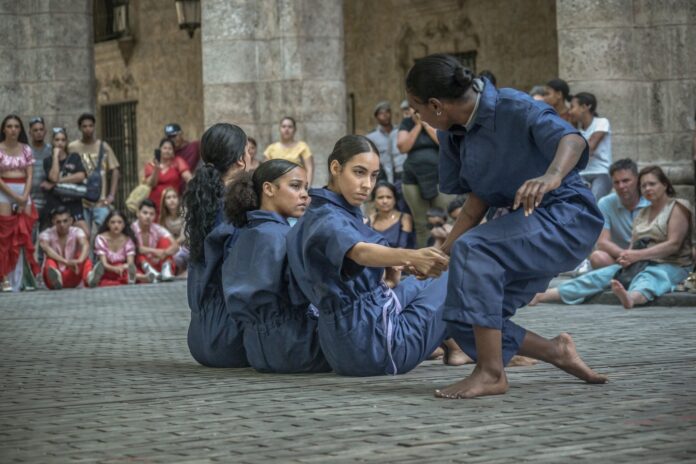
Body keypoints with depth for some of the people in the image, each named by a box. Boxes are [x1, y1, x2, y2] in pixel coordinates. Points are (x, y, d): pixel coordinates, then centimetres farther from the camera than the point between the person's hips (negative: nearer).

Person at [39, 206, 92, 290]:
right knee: (50, 259, -30)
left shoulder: (77, 232, -5)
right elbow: (46, 248, -32)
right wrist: (66, 262, -49)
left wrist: (80, 260, -51)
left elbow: (85, 245, -27)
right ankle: (55, 279, -65)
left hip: (72, 278, 1)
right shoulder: (46, 234, -9)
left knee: (82, 254, -22)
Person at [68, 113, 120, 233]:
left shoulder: (103, 147, 4)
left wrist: (111, 195, -3)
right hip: (80, 202, 0)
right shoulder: (72, 147, 2)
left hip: (101, 201, 0)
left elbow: (115, 171, 5)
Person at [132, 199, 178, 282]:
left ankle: (166, 271, -31)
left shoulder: (158, 229, -1)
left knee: (164, 241, -13)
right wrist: (154, 251, -35)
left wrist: (164, 253, -36)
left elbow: (175, 246, -15)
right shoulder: (132, 229, -8)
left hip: (157, 265, 3)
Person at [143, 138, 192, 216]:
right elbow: (150, 185, -1)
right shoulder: (151, 165, 9)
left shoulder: (178, 162, 3)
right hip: (155, 204, 1)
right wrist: (156, 170, -15)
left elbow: (187, 177, -11)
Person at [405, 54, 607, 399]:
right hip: (525, 226, 9)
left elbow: (572, 139, -37)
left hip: (567, 218, -9)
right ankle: (558, 352, 18)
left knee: (474, 249, -33)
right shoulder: (451, 134, 2)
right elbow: (479, 196, 8)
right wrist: (443, 251, -1)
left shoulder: (513, 108, -21)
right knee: (463, 320, 0)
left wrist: (551, 176, -58)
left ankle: (491, 373, -28)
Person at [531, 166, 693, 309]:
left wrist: (638, 255, -19)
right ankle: (545, 295, -27)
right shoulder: (643, 213, 21)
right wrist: (627, 256, -13)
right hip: (642, 264, 6)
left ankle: (630, 297, -77)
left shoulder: (677, 207, 0)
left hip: (672, 265, -6)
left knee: (649, 276, -40)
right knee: (602, 275, -14)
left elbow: (674, 244, -12)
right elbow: (634, 246, 12)